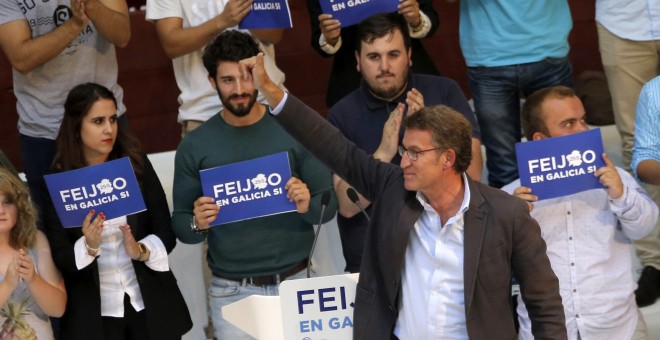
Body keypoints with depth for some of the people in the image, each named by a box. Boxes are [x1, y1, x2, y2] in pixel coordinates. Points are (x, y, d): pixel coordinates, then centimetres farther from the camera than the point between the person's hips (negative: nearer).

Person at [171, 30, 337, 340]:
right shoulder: (194, 146, -3)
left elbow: (329, 204, 0)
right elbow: (179, 224, 2)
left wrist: (307, 206, -21)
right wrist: (197, 225, -20)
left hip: (297, 281, 0)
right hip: (232, 291, 0)